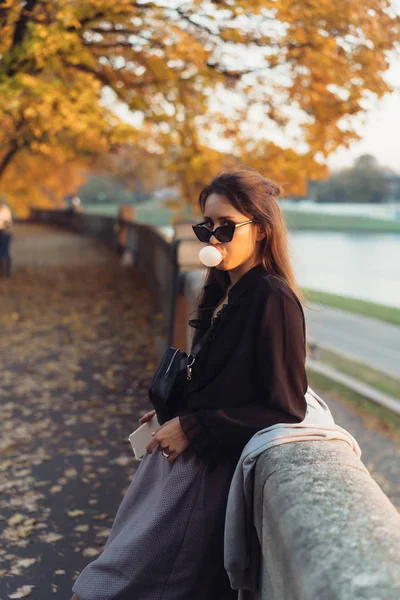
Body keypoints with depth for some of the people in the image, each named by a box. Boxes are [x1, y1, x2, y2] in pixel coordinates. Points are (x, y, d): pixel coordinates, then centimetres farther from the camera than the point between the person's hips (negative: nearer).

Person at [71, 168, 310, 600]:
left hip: (213, 470, -8)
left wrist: (193, 427, -17)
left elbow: (285, 409, -20)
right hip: (183, 452, 8)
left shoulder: (273, 299, -18)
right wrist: (173, 413, 3)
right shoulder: (222, 292, 8)